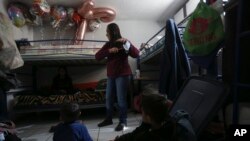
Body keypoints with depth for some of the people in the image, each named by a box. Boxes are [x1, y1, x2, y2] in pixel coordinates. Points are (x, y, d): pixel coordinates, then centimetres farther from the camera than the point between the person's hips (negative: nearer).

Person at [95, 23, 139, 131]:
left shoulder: (124, 43, -5)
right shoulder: (108, 44, 8)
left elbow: (136, 54, -19)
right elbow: (97, 56, -4)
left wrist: (127, 43, -30)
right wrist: (109, 51, -19)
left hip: (122, 75, -6)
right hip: (111, 75, 6)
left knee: (121, 99, -3)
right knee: (108, 98, 11)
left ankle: (123, 121, 11)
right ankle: (108, 119, 27)